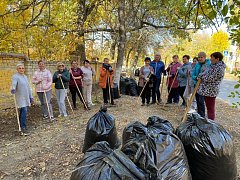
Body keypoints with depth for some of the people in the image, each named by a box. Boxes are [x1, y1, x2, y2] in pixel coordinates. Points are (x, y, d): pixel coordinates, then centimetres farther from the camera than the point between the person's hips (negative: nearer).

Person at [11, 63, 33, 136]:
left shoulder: (25, 76, 15)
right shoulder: (15, 77, -9)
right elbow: (14, 84, -29)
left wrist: (31, 97, 19)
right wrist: (13, 89, -52)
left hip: (26, 98, 7)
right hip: (21, 98, -7)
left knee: (23, 112, 12)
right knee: (24, 111, -13)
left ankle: (22, 127, 22)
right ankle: (23, 129, -9)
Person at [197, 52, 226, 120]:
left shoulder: (219, 68, -19)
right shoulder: (214, 65, 12)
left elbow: (209, 79, -19)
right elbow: (206, 72, 19)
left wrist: (201, 77, -1)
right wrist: (200, 76, -1)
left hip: (210, 91, -10)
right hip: (208, 90, 10)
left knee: (210, 109, -1)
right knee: (209, 108, 18)